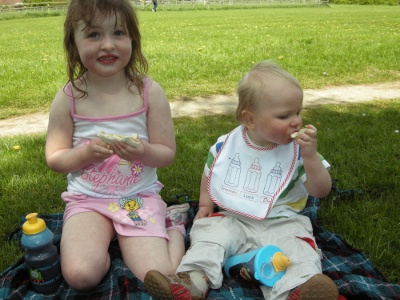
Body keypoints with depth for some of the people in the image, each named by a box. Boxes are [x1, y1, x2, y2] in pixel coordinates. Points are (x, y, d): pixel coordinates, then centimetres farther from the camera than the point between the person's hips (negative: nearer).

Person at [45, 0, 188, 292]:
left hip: (140, 197, -1)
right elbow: (54, 158, 1)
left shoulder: (149, 91, -8)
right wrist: (86, 152, -18)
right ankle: (106, 236, 11)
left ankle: (173, 226, 16)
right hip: (87, 199, 1)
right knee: (81, 275, -20)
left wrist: (143, 152, -25)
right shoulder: (69, 97, -6)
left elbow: (167, 153, -4)